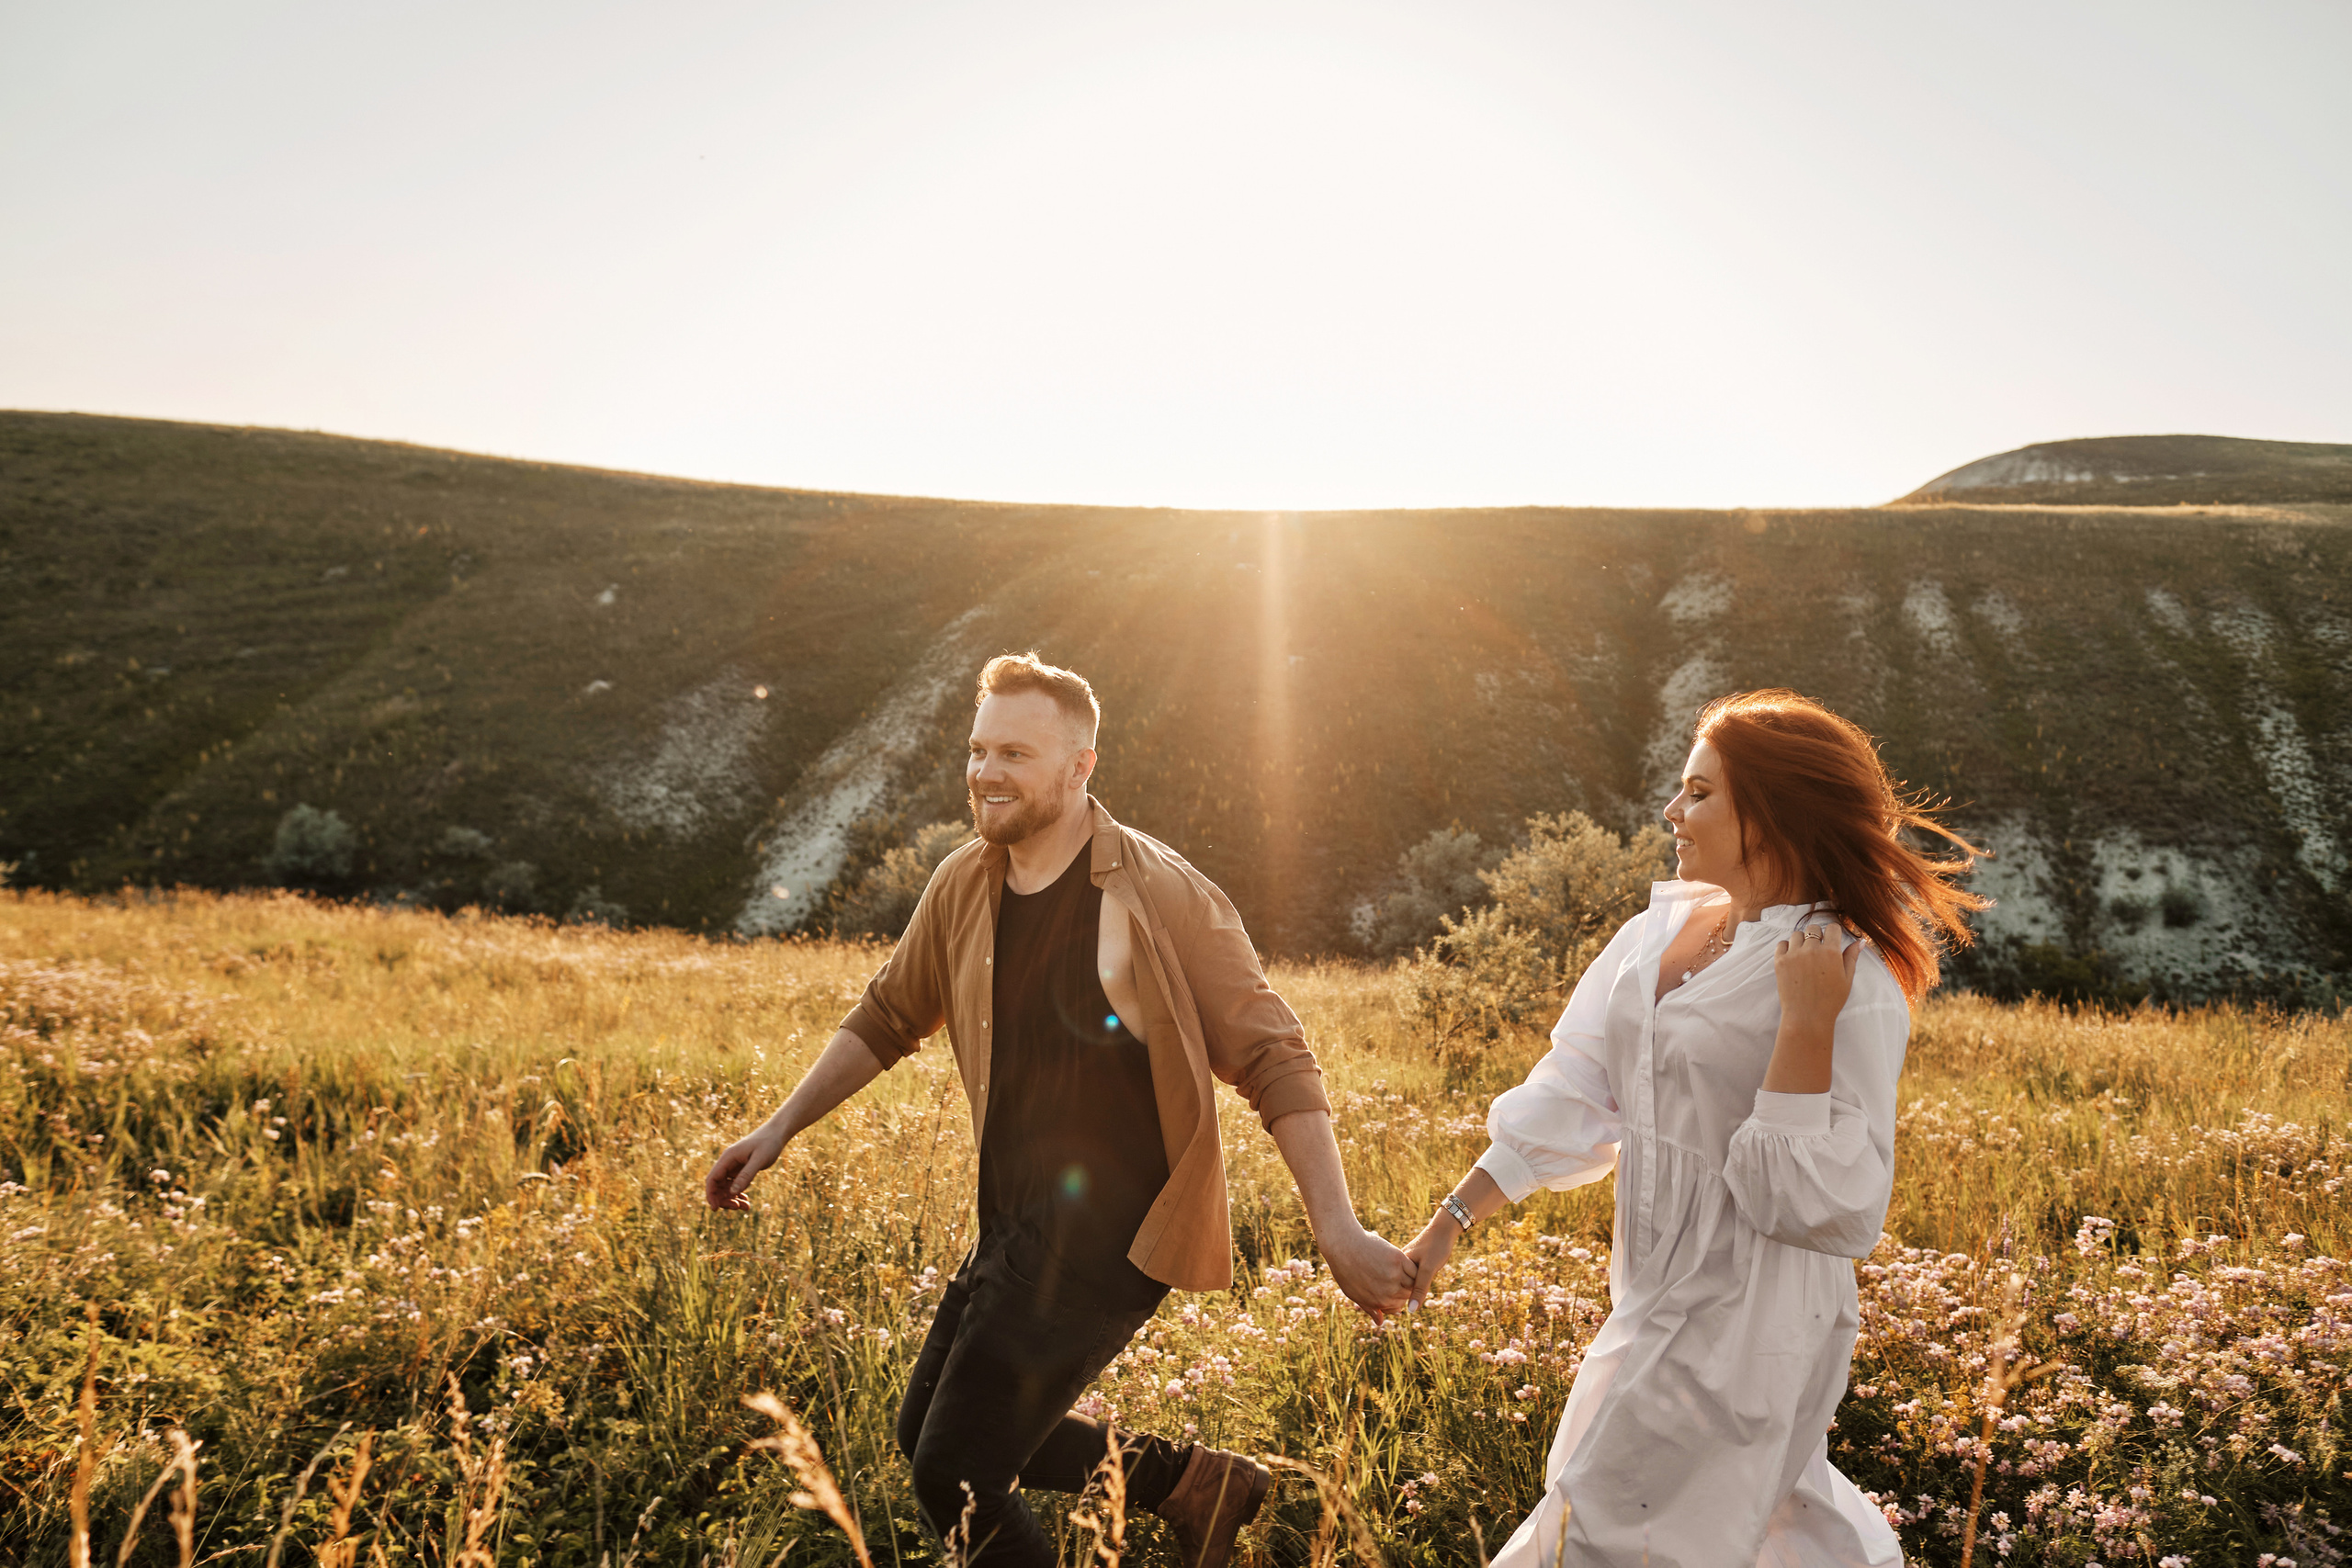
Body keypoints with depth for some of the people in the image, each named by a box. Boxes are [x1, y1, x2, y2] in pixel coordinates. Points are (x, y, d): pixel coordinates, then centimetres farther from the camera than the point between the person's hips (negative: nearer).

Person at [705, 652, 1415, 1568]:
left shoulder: (1162, 897, -16)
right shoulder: (964, 887, 3)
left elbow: (1273, 1064, -14)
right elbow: (888, 1017, 18)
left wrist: (1338, 1232, -21)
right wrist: (779, 1130, 13)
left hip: (1108, 1237, -8)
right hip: (1015, 1230, 8)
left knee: (952, 1475, -8)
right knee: (927, 1433, 19)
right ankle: (1195, 1482, 27)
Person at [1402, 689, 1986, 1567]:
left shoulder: (1855, 987, -18)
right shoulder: (1660, 929, 2)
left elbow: (1830, 1201, -22)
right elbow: (1573, 1096, 5)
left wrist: (1806, 1024, -29)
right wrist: (1454, 1216, 3)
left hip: (1747, 1321, -7)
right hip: (1659, 1297, 7)